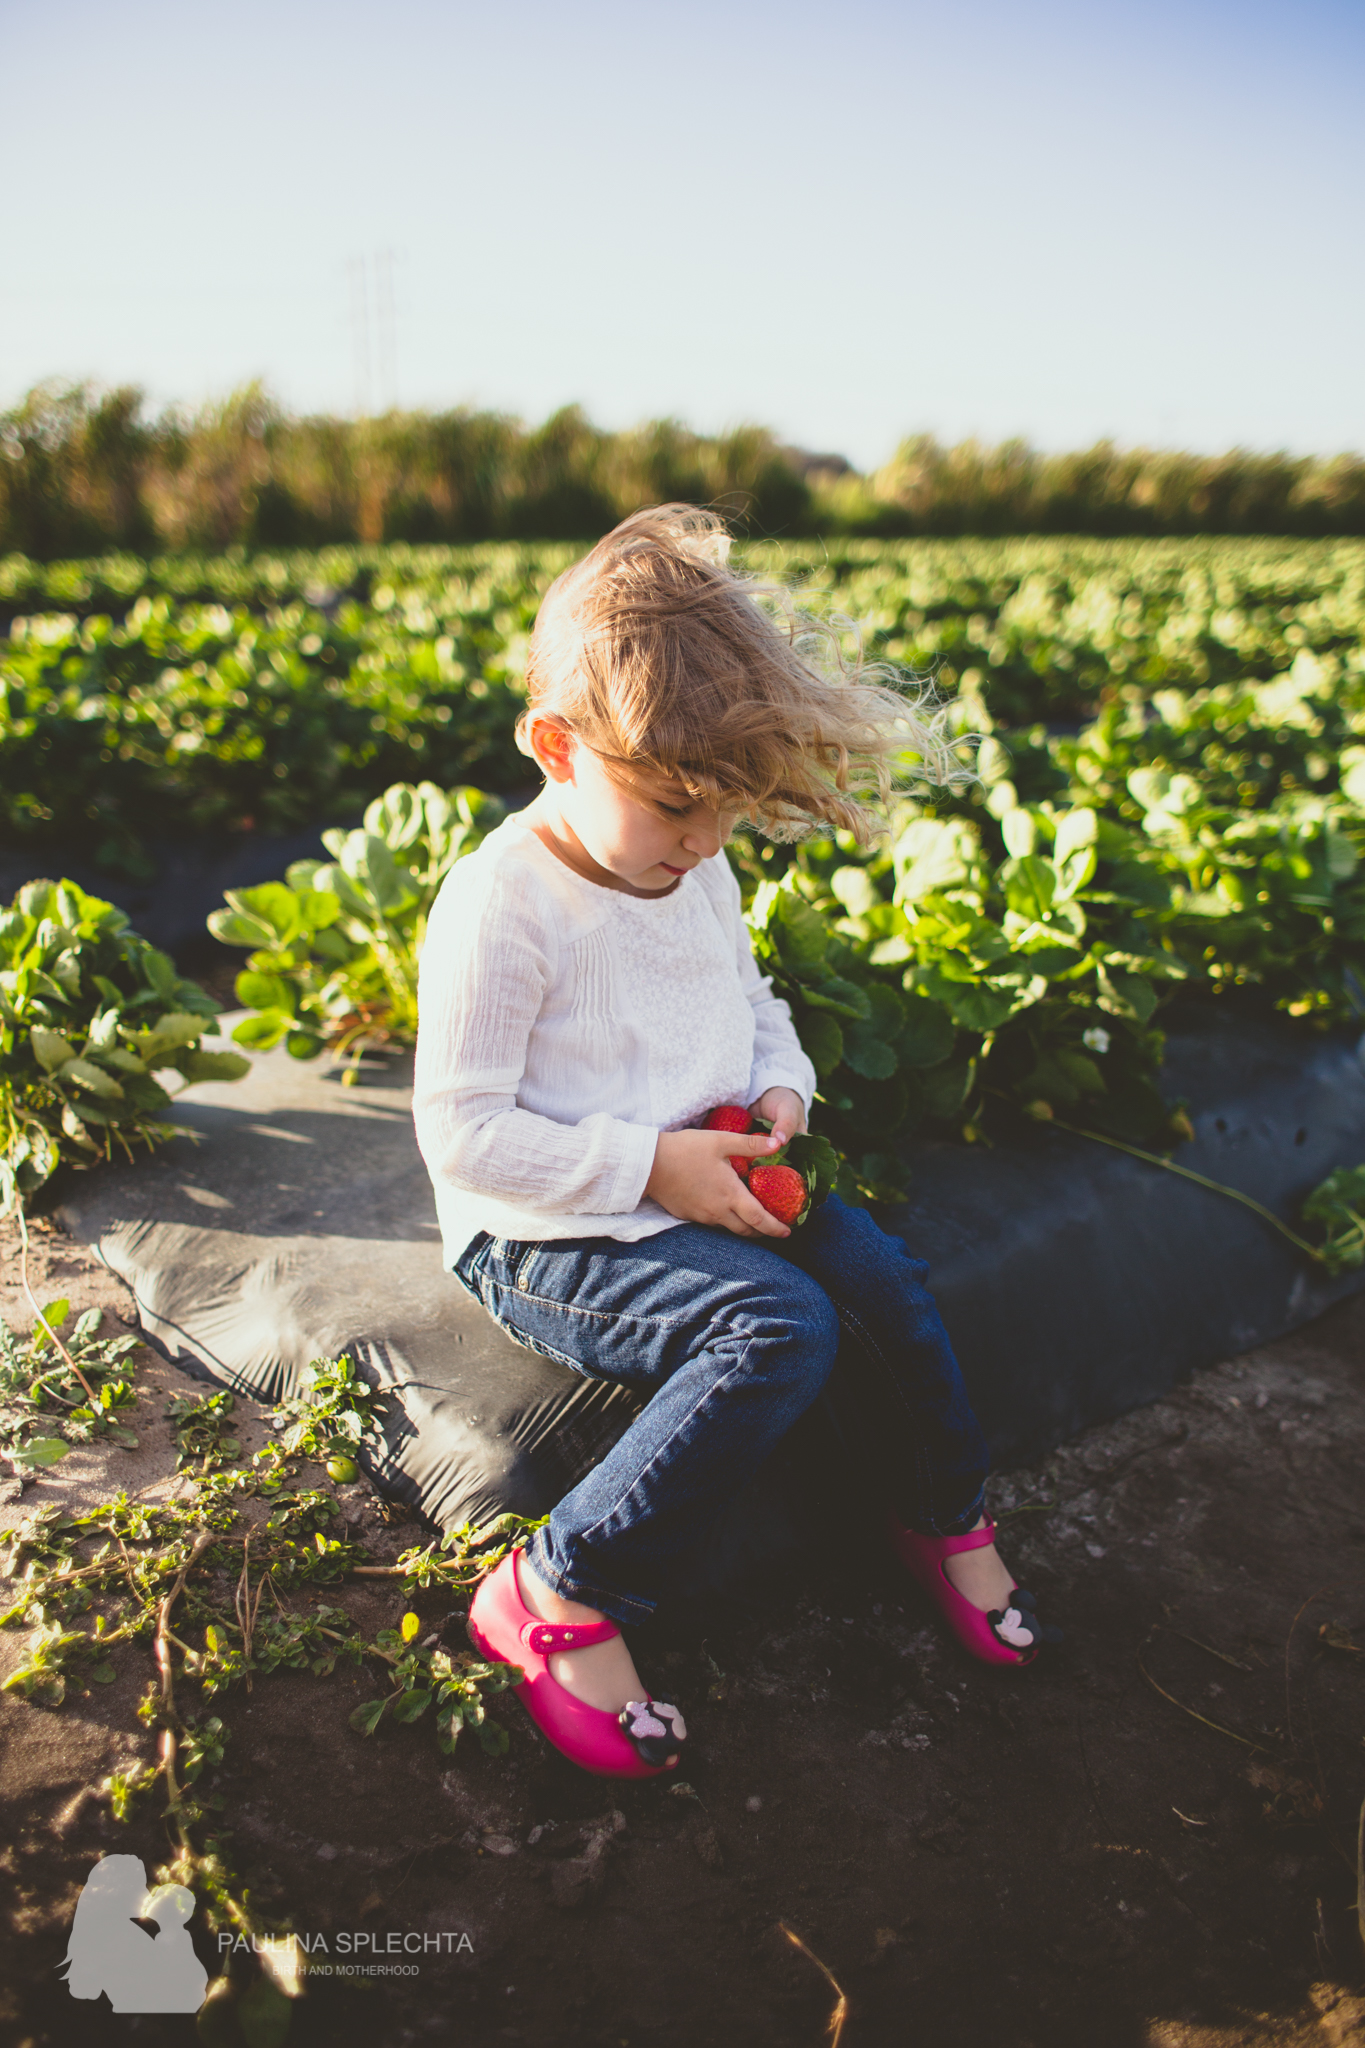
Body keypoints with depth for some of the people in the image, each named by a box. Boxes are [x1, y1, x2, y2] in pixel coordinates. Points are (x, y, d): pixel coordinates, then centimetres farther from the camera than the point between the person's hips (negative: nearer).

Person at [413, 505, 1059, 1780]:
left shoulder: (699, 874, 4)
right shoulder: (499, 907, -21)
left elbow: (753, 1002, 21)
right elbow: (460, 1134, -21)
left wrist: (780, 1090, -1)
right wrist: (649, 1165, -25)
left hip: (700, 1187, 8)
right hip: (543, 1237, -7)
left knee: (879, 1275, -6)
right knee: (782, 1328, -26)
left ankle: (945, 1518, 20)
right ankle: (558, 1598, -17)